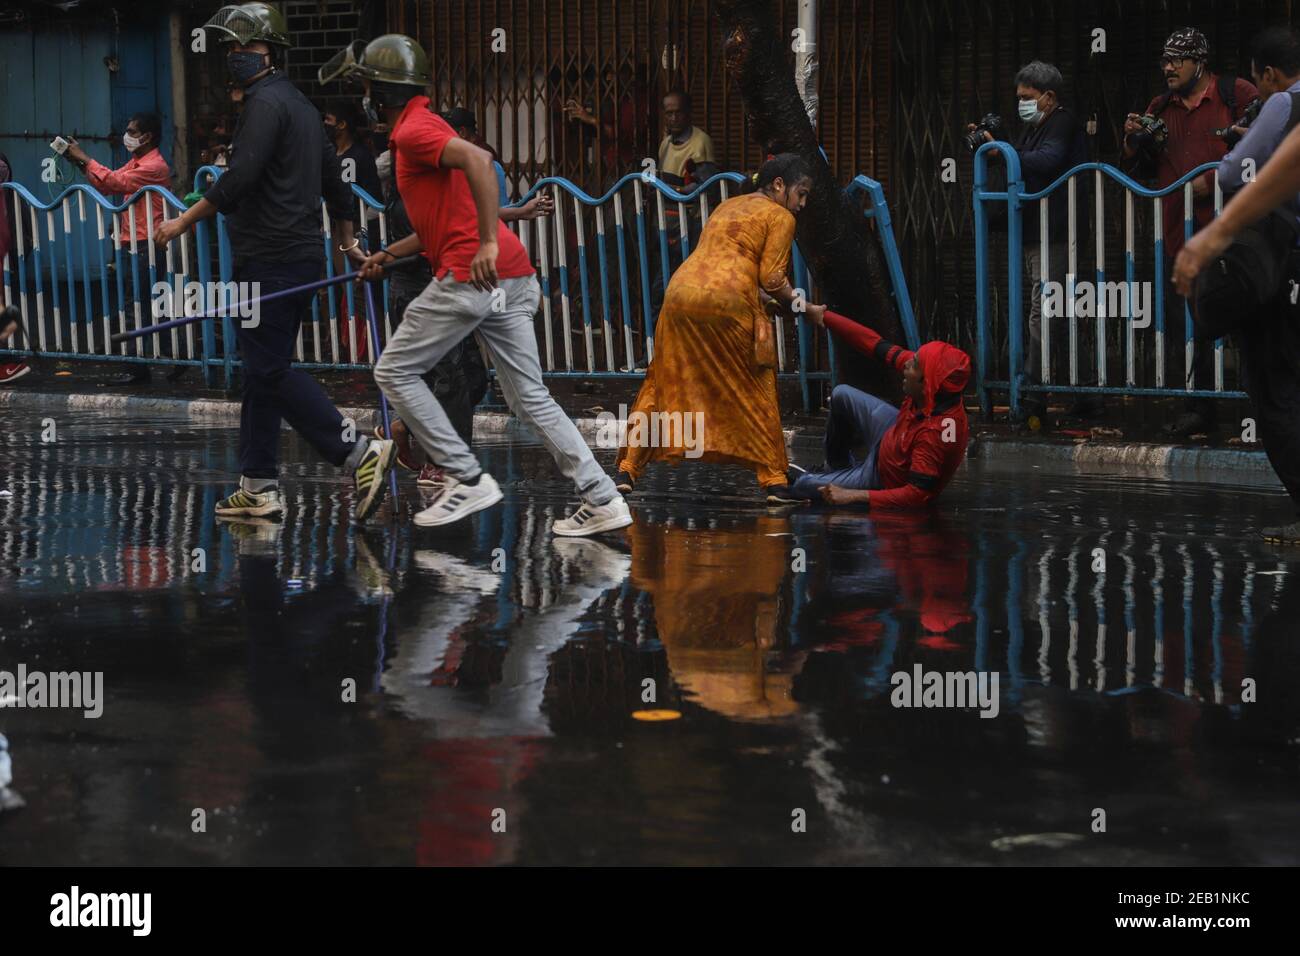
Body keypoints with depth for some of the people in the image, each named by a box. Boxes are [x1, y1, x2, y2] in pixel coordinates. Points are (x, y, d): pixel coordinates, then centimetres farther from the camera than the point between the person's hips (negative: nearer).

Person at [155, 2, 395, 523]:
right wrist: (348, 241, 34)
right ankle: (259, 488, 14)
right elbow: (333, 176, 27)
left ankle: (360, 453, -15)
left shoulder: (266, 103, -11)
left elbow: (239, 179, -20)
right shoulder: (300, 105, 21)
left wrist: (184, 222, -13)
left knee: (271, 372, -11)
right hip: (300, 259, 10)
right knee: (262, 372, 12)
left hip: (271, 261, -10)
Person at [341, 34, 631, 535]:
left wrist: (488, 244, -29)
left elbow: (479, 159, -24)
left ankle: (466, 479, 1)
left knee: (395, 371, 5)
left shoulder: (413, 131, -6)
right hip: (515, 279, 9)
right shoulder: (424, 127, 25)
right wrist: (389, 254, 28)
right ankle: (602, 499, 2)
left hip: (471, 277, -9)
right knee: (530, 397, 9)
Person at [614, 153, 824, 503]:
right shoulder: (780, 217, 6)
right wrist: (806, 309, 12)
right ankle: (774, 481, 6)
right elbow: (772, 278, -2)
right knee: (756, 392, 8)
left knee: (663, 385, 16)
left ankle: (628, 469, 14)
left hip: (679, 294, 6)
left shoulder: (726, 207, 27)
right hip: (728, 303, -6)